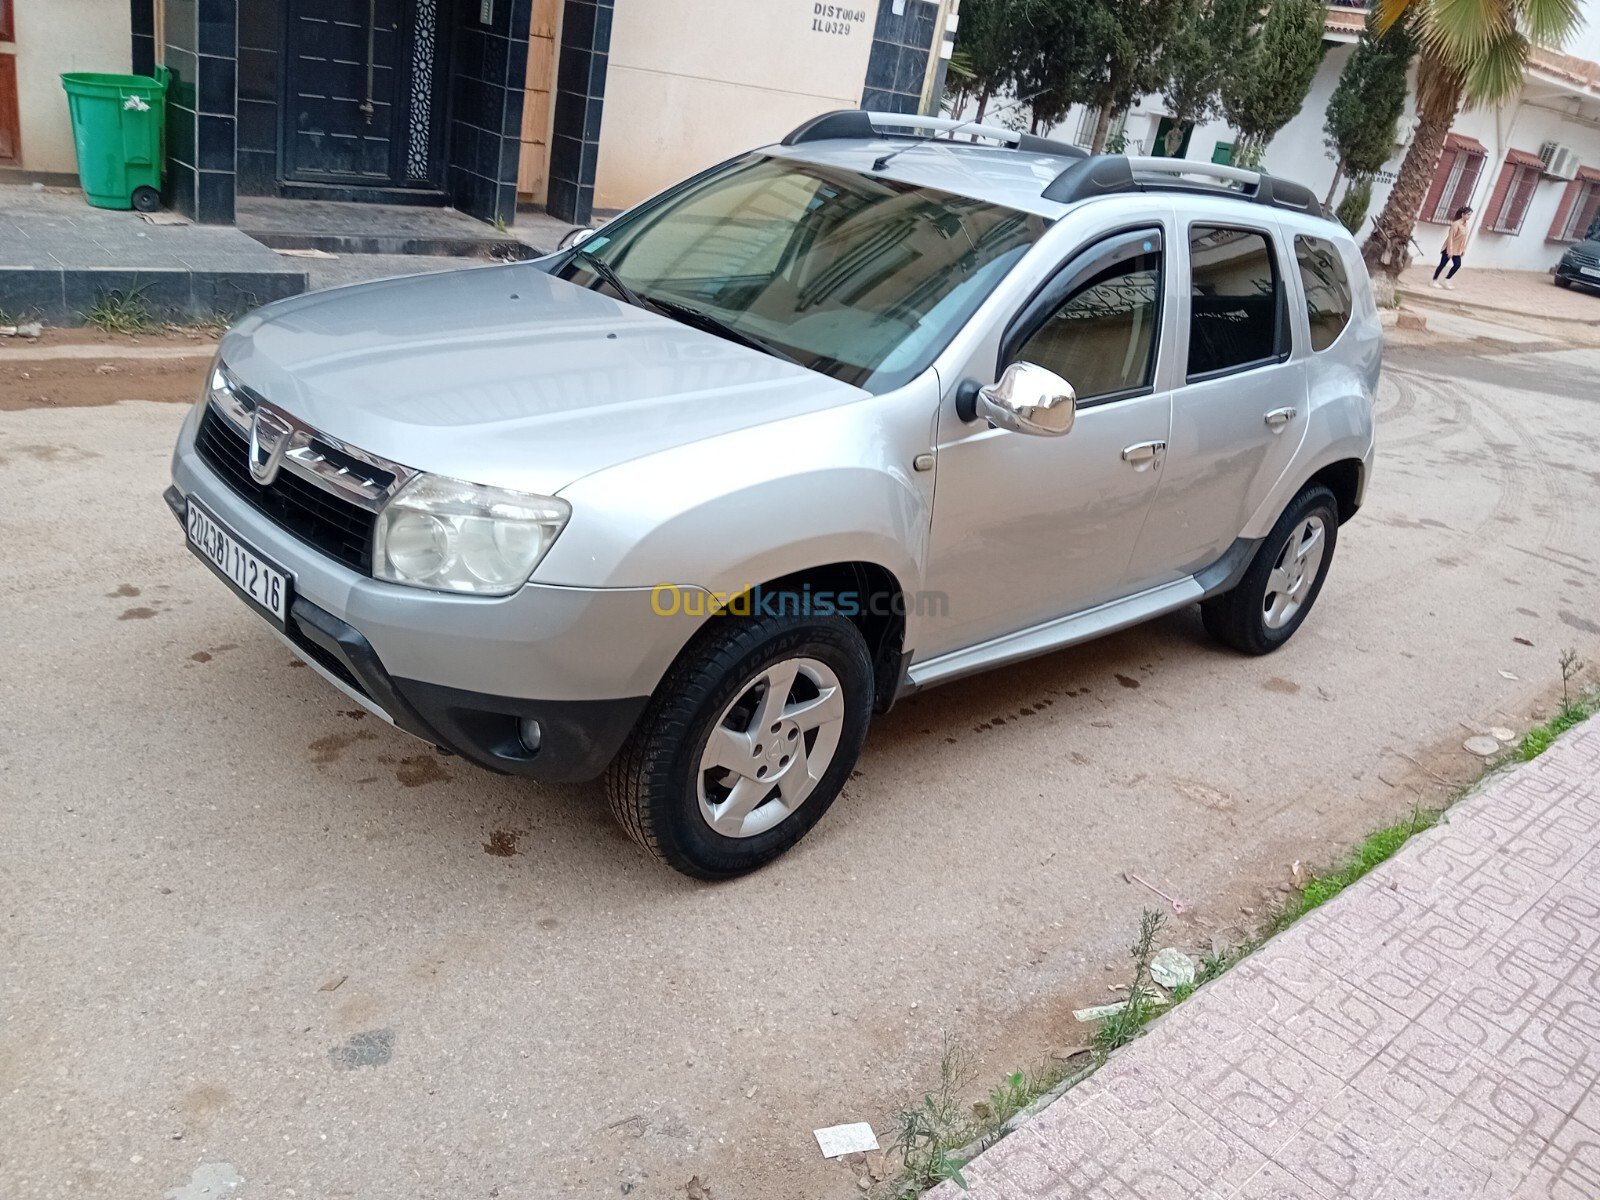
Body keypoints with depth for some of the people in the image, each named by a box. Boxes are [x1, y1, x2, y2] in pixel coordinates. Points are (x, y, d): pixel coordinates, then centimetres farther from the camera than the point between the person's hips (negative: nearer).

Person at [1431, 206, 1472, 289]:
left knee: (1457, 265, 4)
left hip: (1457, 250, 8)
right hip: (1449, 248, -8)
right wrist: (1450, 251, -23)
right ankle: (1435, 281, 14)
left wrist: (1463, 249, 12)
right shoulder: (1456, 224, -19)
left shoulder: (1465, 224, 4)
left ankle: (1446, 281, 15)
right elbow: (1450, 237, -20)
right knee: (1442, 265, 2)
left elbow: (1464, 238, 12)